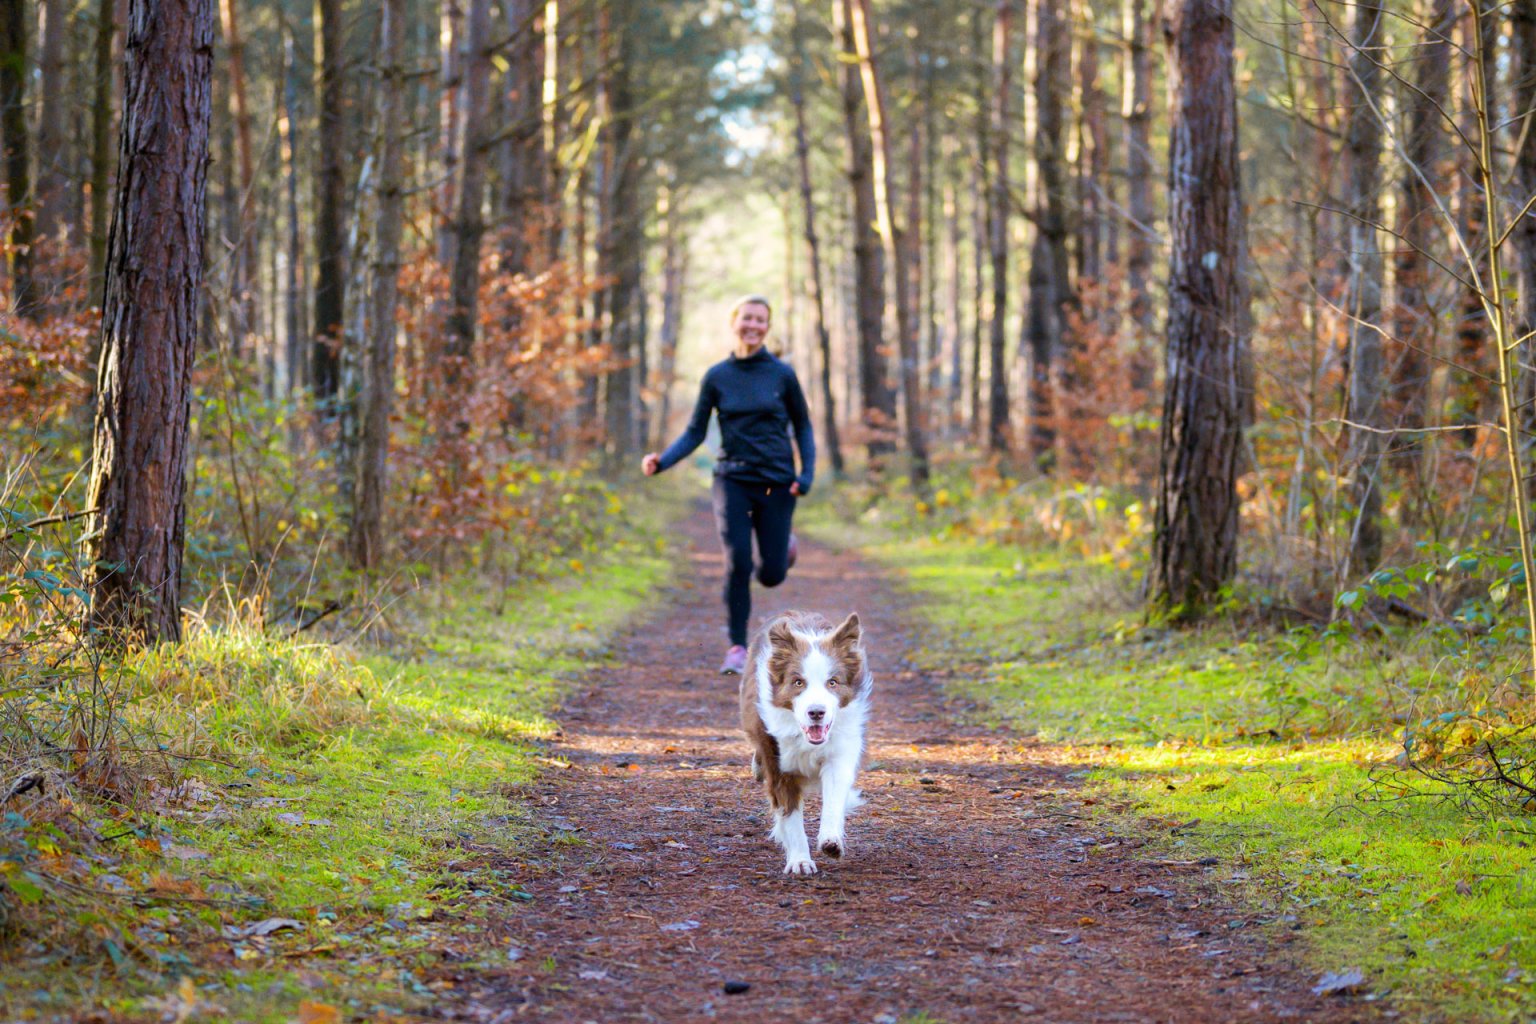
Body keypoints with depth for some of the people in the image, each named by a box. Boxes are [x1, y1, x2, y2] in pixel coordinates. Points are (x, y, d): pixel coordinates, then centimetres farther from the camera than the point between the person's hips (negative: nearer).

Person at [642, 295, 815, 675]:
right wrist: (662, 462, -13)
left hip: (777, 482, 0)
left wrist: (807, 474, -5)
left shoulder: (782, 374, 0)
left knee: (771, 575, 1)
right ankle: (737, 647, -1)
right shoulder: (716, 376, 2)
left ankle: (783, 543, 38)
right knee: (737, 563, -16)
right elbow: (694, 433, 4)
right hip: (733, 480, 0)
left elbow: (802, 427, 10)